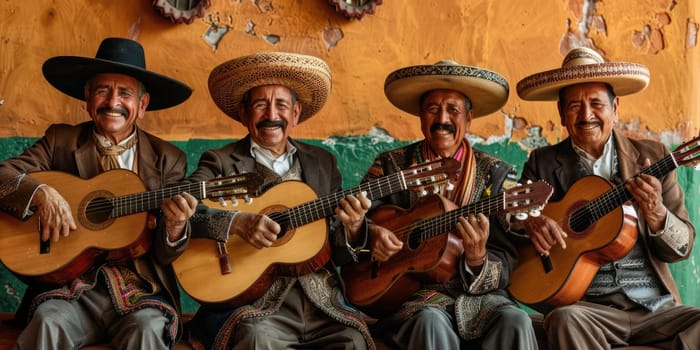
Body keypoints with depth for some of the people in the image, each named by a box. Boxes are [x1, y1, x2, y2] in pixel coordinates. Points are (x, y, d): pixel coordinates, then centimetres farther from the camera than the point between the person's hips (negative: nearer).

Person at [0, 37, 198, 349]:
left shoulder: (168, 159, 5)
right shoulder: (60, 141, 9)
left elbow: (165, 256, 3)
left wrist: (174, 227, -19)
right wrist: (41, 192, -20)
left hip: (141, 291, 0)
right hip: (72, 288, 0)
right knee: (48, 323, -29)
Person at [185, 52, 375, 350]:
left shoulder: (322, 163, 17)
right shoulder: (220, 162, 7)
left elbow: (338, 253, 15)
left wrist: (351, 229, -7)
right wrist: (236, 222, -24)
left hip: (321, 302, 4)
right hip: (251, 302, -3)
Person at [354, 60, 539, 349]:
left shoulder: (496, 174, 7)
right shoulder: (391, 165, 7)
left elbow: (507, 263, 1)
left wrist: (477, 258, -22)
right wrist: (370, 233, -14)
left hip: (478, 295, 1)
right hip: (409, 294, -1)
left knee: (515, 322, -29)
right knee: (430, 322, -34)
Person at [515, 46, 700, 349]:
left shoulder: (652, 156, 8)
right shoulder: (542, 163, 8)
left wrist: (655, 213, -15)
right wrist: (530, 220, -17)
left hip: (656, 306, 1)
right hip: (587, 306, -1)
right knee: (566, 320, -33)